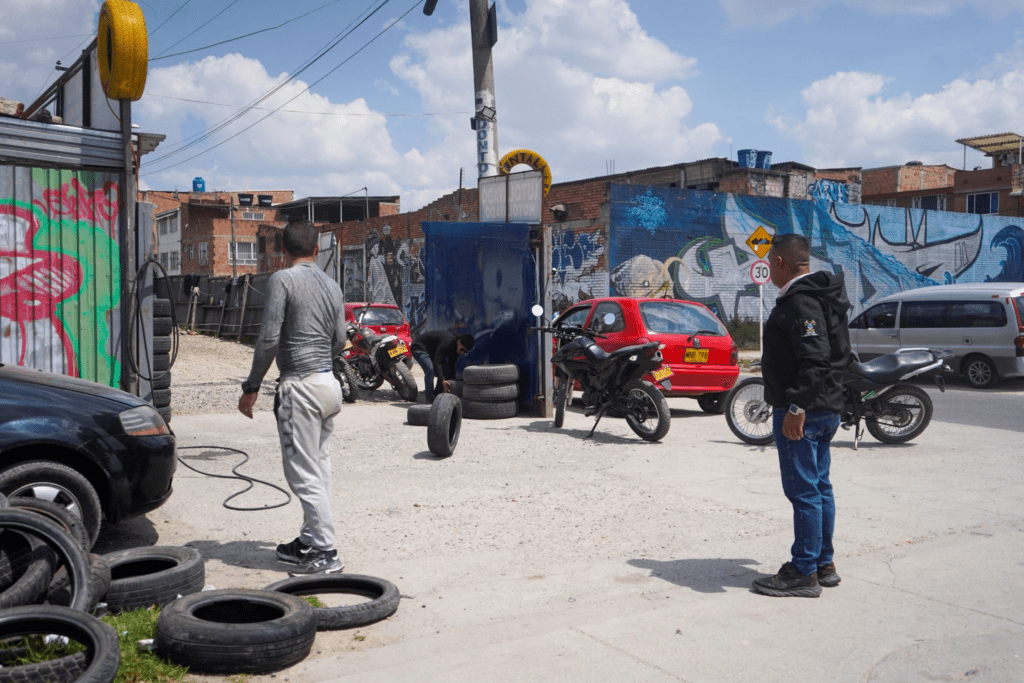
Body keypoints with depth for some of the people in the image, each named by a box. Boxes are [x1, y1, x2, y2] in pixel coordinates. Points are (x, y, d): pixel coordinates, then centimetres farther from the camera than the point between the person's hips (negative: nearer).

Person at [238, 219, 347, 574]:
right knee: (319, 468, 14)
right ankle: (308, 542, 22)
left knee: (304, 474, -3)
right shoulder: (331, 285, 12)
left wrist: (251, 387, -6)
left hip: (300, 386, -8)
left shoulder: (283, 280, -8)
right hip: (330, 384, 8)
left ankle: (325, 552, -1)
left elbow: (269, 339, -14)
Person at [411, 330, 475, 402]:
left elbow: (452, 365, 3)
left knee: (446, 370, -4)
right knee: (430, 369, -30)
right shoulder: (447, 342, -36)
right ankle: (429, 397, -21)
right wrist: (442, 381, -41)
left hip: (432, 352, 9)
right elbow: (436, 362, -37)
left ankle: (436, 395, 3)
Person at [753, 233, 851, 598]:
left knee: (803, 491, -5)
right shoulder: (817, 296, 16)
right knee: (819, 487, 16)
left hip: (801, 412, -11)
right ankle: (824, 564, 25)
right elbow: (838, 355, 21)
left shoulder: (801, 302, -17)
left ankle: (804, 572, 2)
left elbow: (814, 359, -27)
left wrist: (796, 407, -28)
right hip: (825, 409, 11)